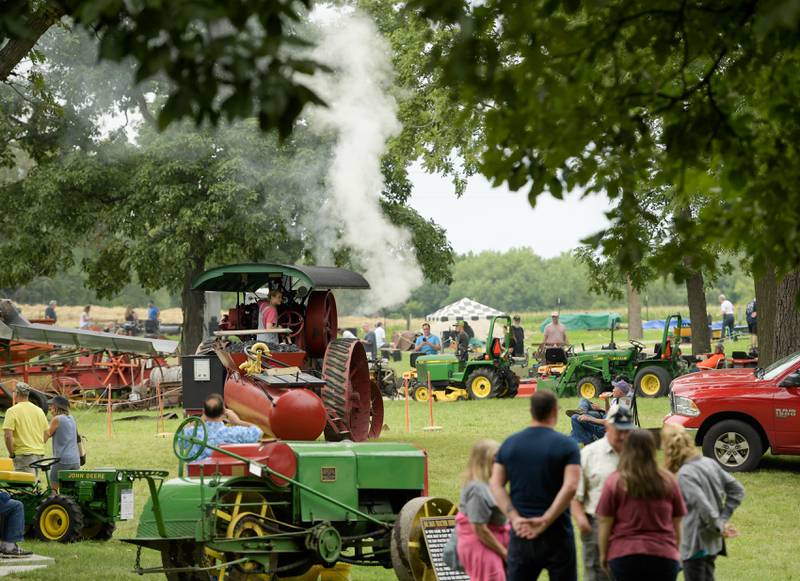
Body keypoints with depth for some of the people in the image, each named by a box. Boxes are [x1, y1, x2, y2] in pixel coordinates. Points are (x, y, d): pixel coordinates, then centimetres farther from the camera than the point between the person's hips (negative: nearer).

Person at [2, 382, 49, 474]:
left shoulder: (12, 411, -8)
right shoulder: (39, 411, 10)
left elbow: (8, 435, -15)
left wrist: (11, 453, -4)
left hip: (23, 454, -6)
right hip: (40, 454, 6)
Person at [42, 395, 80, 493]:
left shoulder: (56, 419, -6)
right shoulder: (72, 419, 13)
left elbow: (46, 436, 0)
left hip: (62, 460, -7)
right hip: (75, 460, 7)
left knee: (53, 488, 1)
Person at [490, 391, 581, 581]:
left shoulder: (510, 444, 7)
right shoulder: (566, 445, -6)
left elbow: (496, 485, 0)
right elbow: (570, 486, -18)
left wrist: (514, 518, -8)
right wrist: (545, 521, -17)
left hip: (520, 532, 3)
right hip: (556, 534, -3)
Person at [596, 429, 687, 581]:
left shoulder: (615, 482, -6)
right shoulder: (668, 481, 1)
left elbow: (605, 523, -4)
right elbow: (677, 524, 9)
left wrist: (603, 553, 8)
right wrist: (675, 551, 22)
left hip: (624, 553, -1)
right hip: (664, 555, 1)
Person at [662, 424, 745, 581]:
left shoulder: (685, 475, -20)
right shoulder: (709, 463, 4)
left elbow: (704, 506, -27)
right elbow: (737, 490, 11)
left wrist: (719, 527, -11)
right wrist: (723, 519, 7)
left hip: (696, 544, -8)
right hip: (713, 543, 8)